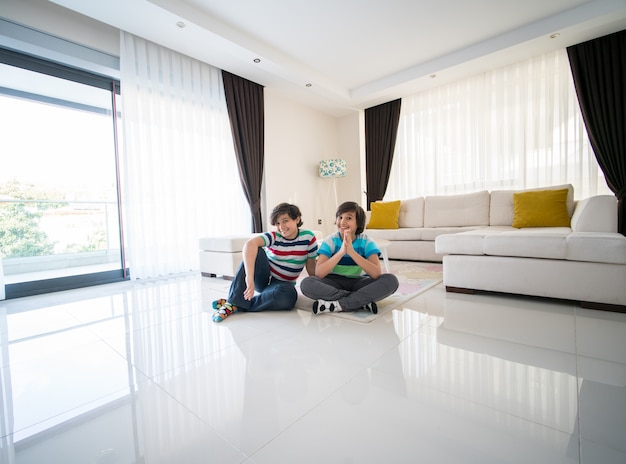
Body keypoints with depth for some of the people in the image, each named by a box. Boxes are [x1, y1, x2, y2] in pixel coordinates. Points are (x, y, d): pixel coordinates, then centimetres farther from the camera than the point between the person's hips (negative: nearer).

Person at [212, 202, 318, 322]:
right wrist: (249, 277, -51)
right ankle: (233, 301, -30)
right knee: (255, 251, -30)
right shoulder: (273, 236, -17)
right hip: (263, 278, -1)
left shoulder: (308, 237, -10)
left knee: (288, 295, -37)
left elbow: (311, 266, -1)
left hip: (282, 284, 1)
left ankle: (237, 306, -22)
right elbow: (250, 244, -37)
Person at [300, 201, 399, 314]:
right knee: (306, 283, -29)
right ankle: (363, 302, -24)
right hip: (335, 282, 0)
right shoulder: (330, 241, -10)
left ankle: (338, 304, -27)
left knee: (391, 280, -26)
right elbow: (318, 273, -23)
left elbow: (376, 273, -24)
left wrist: (351, 251, -33)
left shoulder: (366, 242, -10)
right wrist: (341, 251, -33)